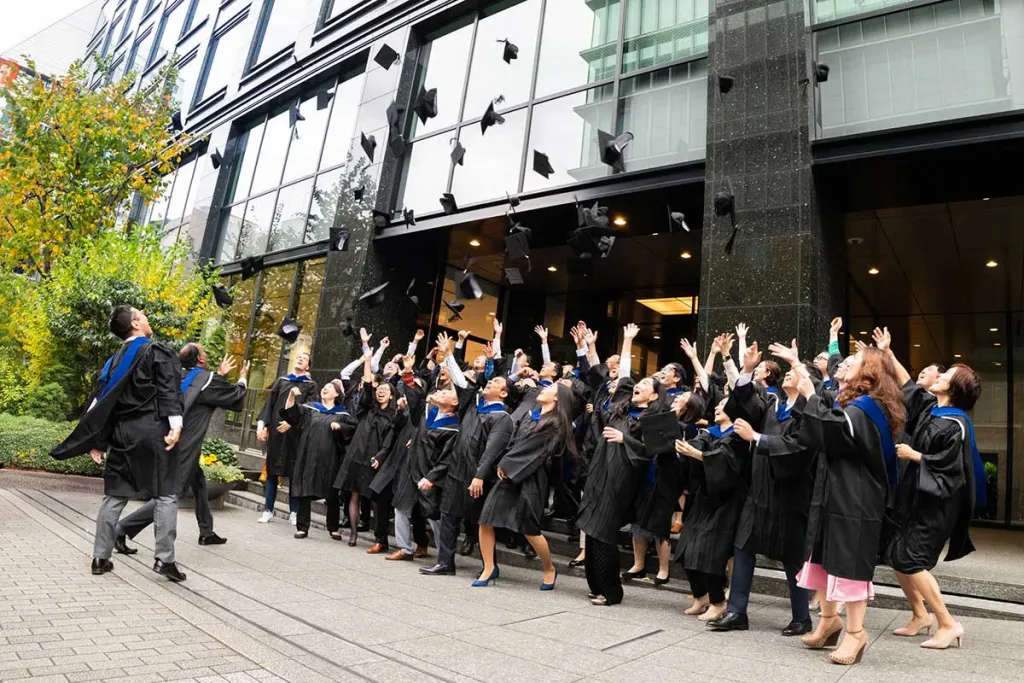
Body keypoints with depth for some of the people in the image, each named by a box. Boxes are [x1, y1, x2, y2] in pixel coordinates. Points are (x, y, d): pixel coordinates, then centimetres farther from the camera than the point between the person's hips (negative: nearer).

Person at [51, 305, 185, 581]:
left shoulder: (116, 360, 15)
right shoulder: (157, 351, -4)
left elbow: (100, 400, 14)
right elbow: (169, 390, -15)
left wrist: (96, 441, 16)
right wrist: (175, 425, -20)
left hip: (122, 434, 6)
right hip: (153, 432, -6)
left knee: (114, 495, 13)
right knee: (165, 494, -2)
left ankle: (100, 557, 18)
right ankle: (164, 559, -3)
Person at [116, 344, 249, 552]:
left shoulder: (183, 377, 9)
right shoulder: (207, 379, -13)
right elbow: (236, 396, 0)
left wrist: (220, 374, 31)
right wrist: (242, 379, 18)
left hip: (174, 441, 9)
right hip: (184, 447, -9)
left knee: (199, 482, 20)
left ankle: (206, 532, 28)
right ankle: (122, 530, -7)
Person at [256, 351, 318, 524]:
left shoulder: (311, 385, 7)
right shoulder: (281, 380, 15)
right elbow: (269, 403, 8)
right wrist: (262, 424, -5)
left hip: (296, 432, -2)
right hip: (276, 430, 2)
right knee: (272, 471, 5)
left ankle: (293, 511, 10)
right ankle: (268, 510, 12)